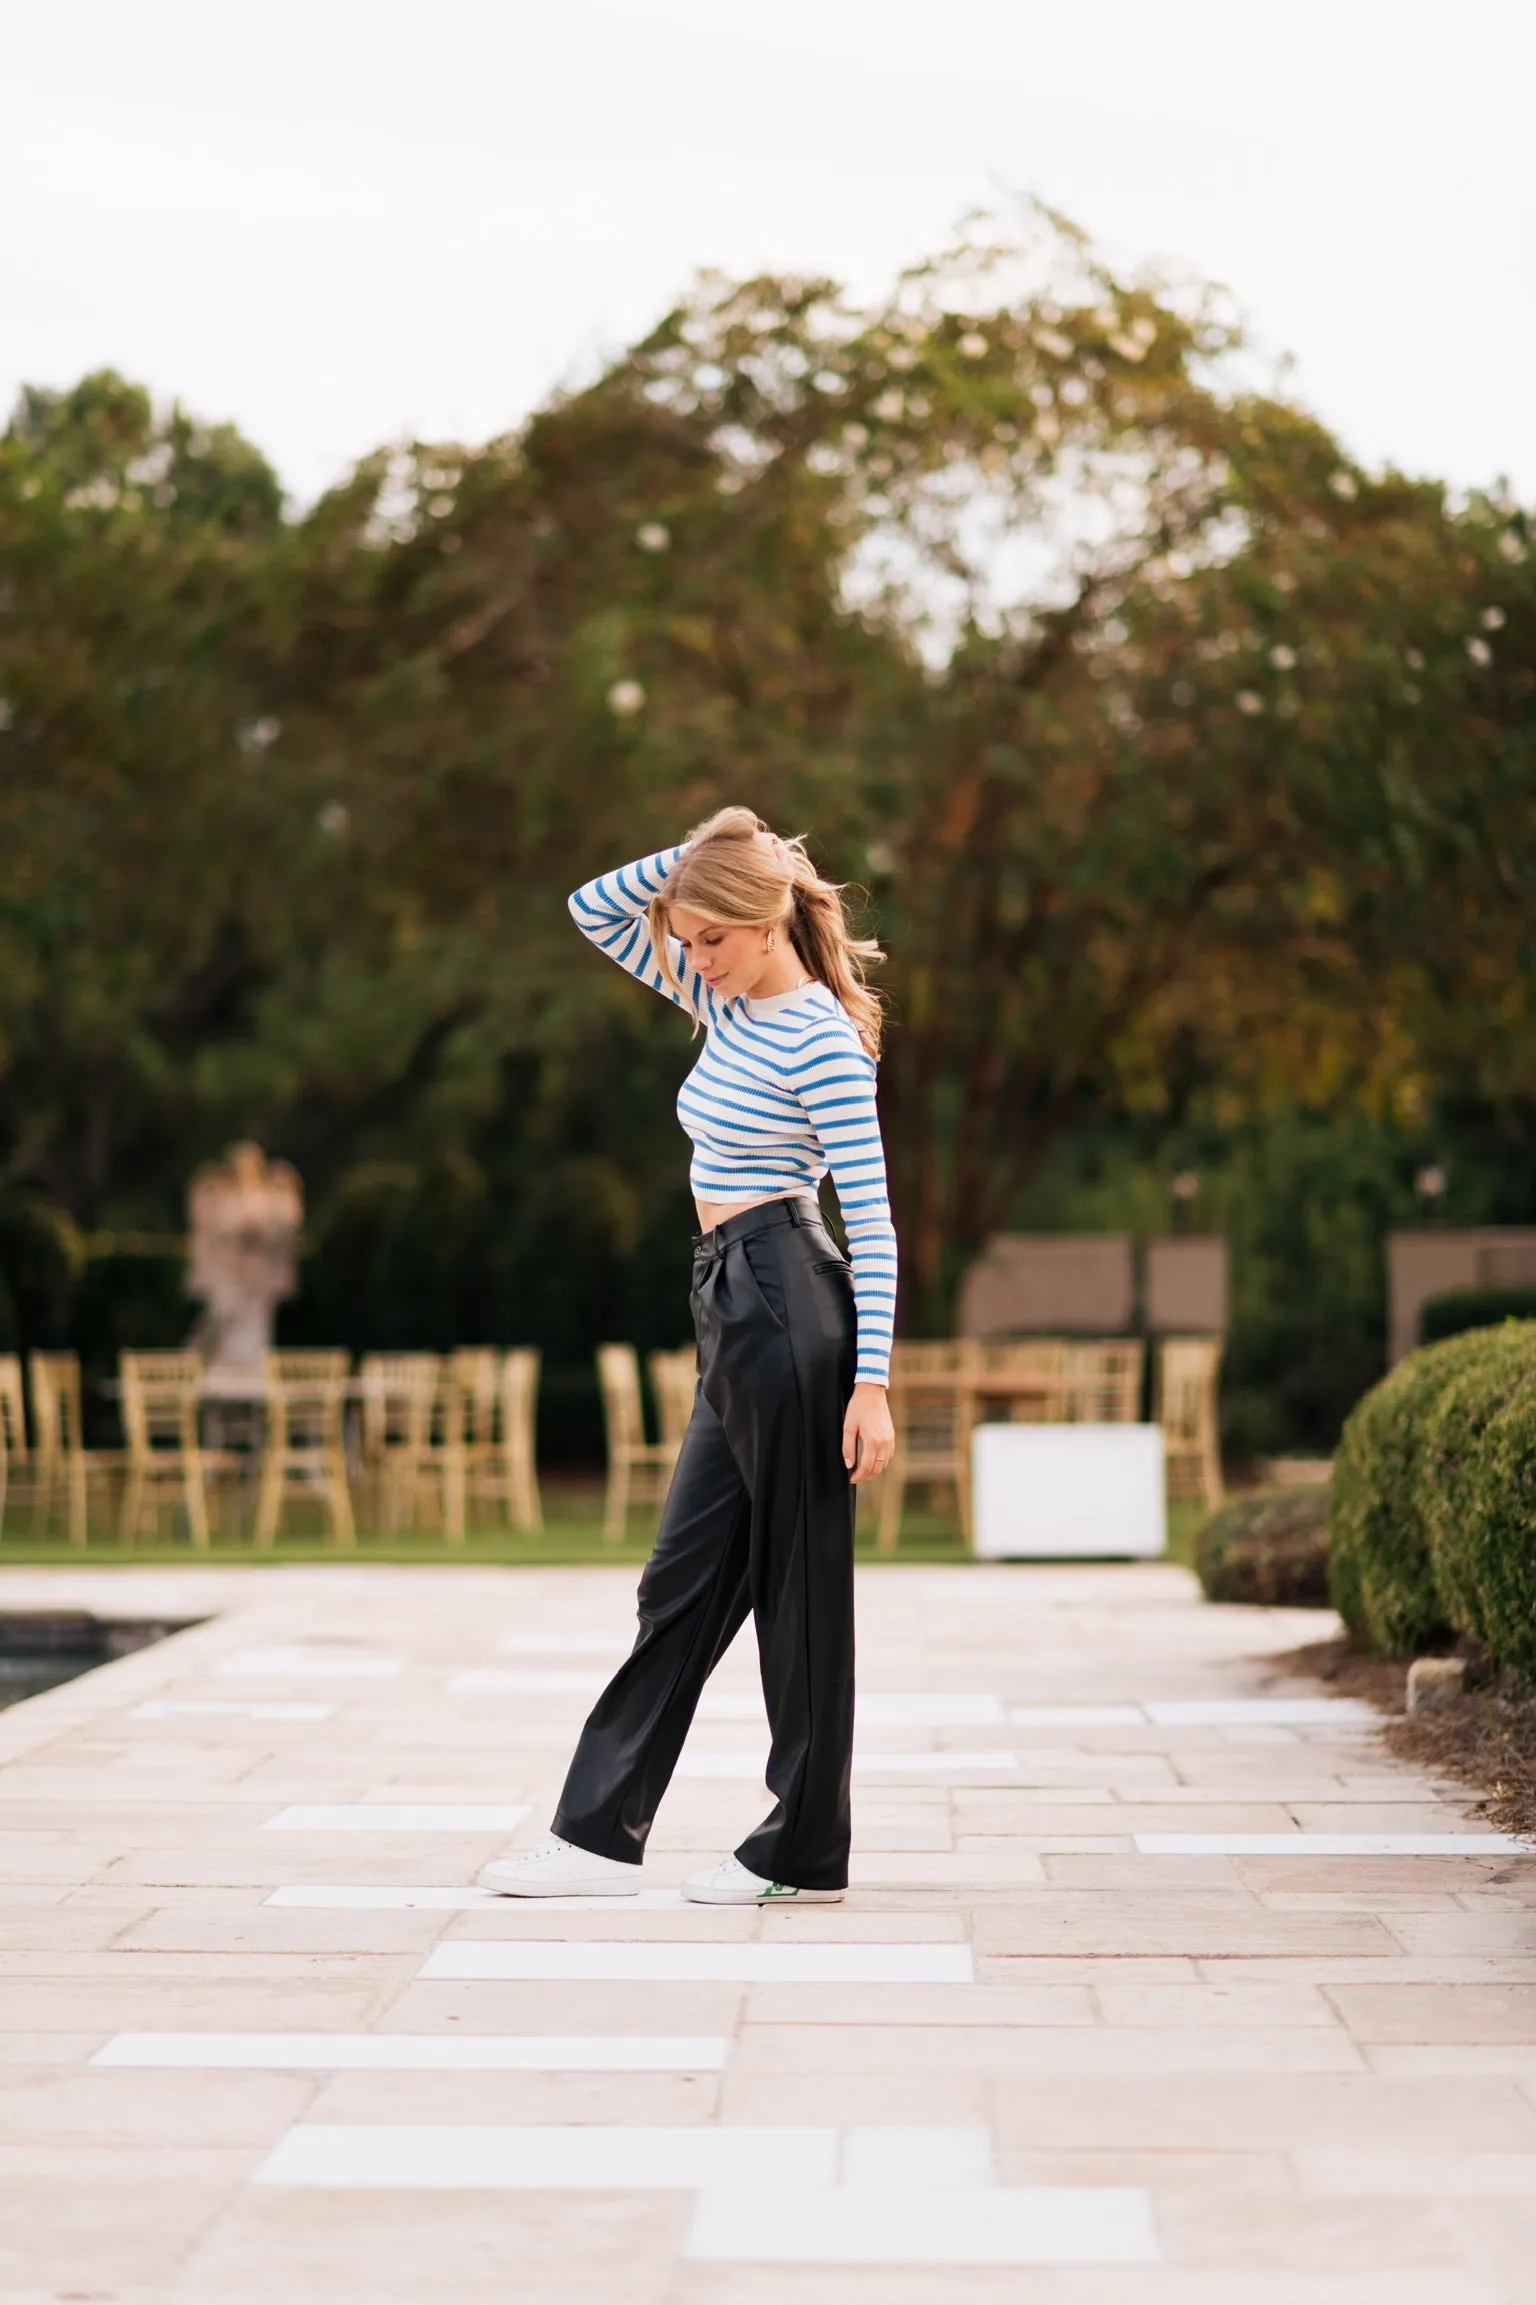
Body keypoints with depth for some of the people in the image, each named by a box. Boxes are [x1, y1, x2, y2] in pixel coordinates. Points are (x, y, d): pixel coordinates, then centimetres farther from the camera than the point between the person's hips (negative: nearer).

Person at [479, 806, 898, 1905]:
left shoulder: (819, 1037, -12)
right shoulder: (729, 1005, 12)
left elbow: (871, 1215, -16)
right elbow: (596, 908, 20)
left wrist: (871, 1380, -20)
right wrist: (697, 858, 5)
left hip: (789, 1307, -9)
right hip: (735, 1313, 9)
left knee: (800, 1579, -1)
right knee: (686, 1579, 10)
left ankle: (807, 1853, 9)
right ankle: (600, 1833, 14)